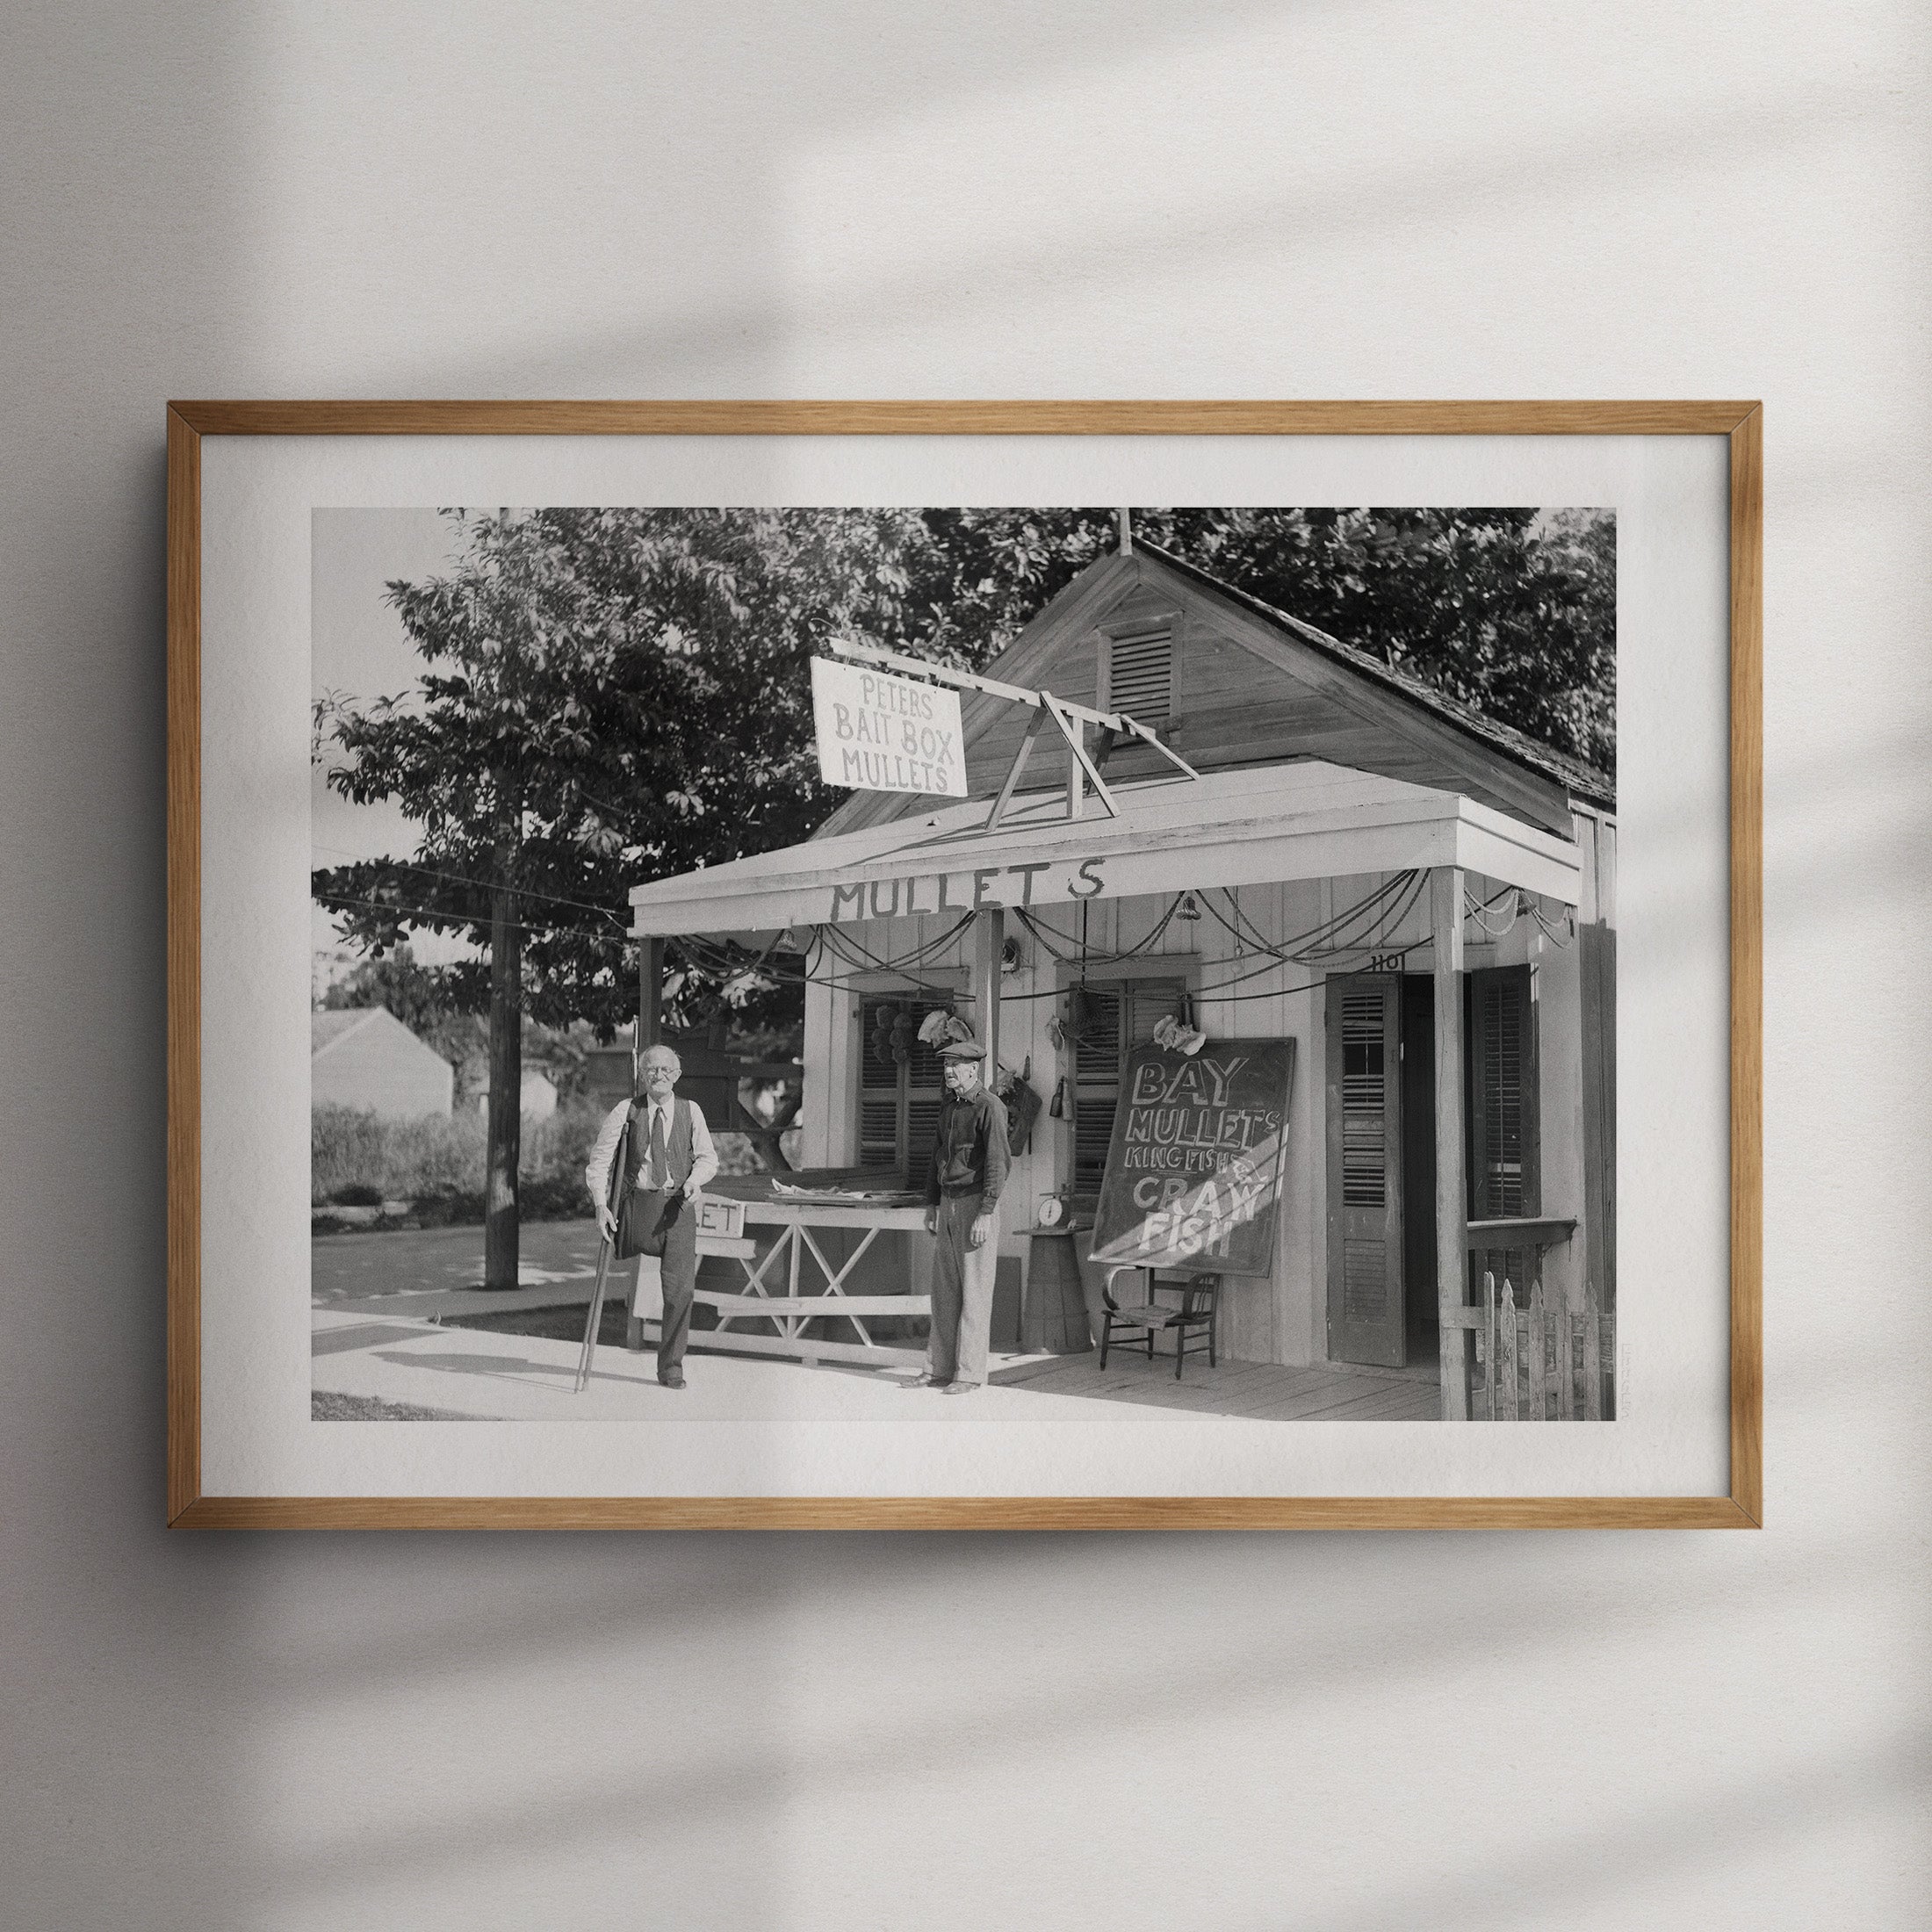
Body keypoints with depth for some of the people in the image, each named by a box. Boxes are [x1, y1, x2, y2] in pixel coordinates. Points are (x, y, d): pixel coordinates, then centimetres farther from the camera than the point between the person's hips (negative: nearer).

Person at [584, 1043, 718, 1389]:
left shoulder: (691, 1111, 6)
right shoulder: (626, 1111, 2)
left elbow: (708, 1156, 10)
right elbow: (600, 1158, 0)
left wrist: (695, 1177, -12)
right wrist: (601, 1204, -11)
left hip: (678, 1208, 0)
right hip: (637, 1203, 0)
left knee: (680, 1290, -5)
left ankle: (671, 1367, 5)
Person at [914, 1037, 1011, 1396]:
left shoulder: (989, 1106, -12)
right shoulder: (948, 1105, 14)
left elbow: (998, 1163, -18)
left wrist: (985, 1215, -22)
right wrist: (931, 1204, 17)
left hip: (977, 1204, -8)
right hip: (948, 1204, 8)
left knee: (974, 1290, -3)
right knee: (944, 1289, 9)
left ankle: (970, 1373, 1)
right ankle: (940, 1369, 15)